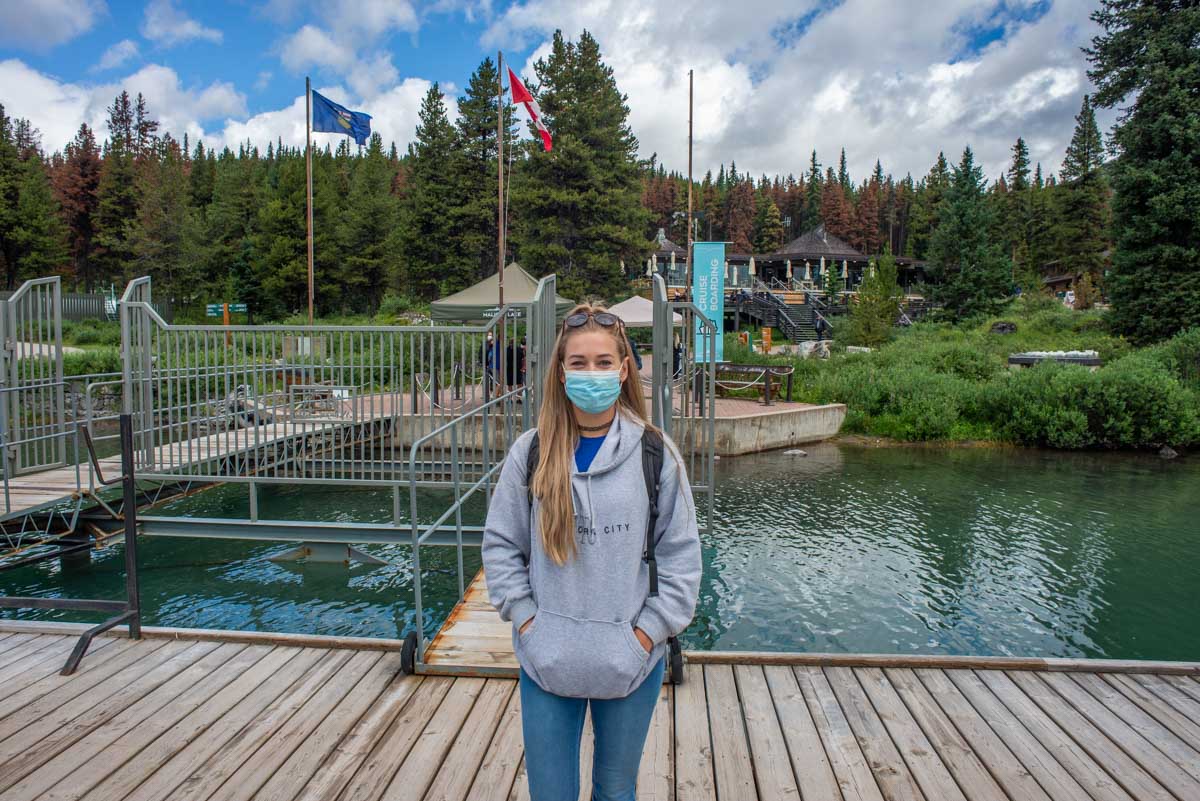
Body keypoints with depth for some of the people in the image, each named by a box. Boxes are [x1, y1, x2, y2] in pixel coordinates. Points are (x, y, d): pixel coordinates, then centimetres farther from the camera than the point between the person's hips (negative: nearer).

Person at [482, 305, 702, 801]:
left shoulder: (655, 452, -7)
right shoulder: (531, 452, -5)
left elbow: (681, 552, -2)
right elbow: (500, 544, 2)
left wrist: (649, 631, -6)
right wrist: (527, 620, -4)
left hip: (630, 662, 0)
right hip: (547, 661, 1)